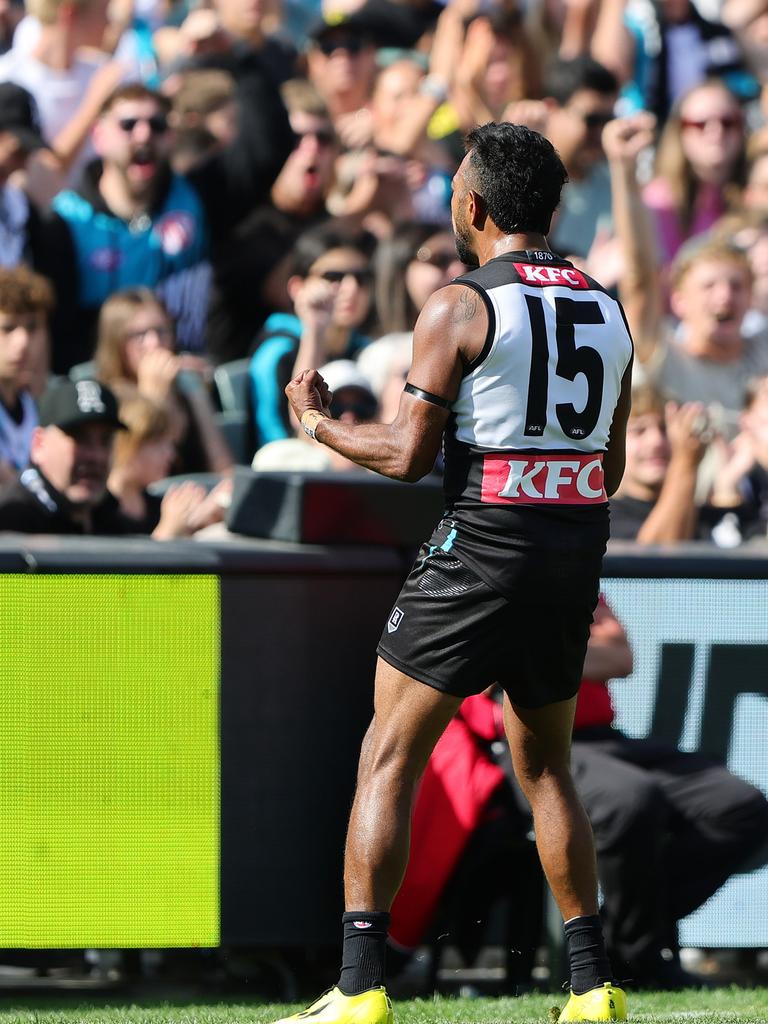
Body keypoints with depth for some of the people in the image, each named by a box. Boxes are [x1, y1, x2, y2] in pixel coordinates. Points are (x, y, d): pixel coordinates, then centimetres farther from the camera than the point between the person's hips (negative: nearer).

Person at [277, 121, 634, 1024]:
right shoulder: (608, 312, 11)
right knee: (545, 767, 19)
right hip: (578, 551, 6)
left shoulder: (461, 308, -8)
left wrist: (316, 421, 6)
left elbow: (408, 454, -10)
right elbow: (612, 468, 15)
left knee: (389, 757, -1)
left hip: (480, 547, -6)